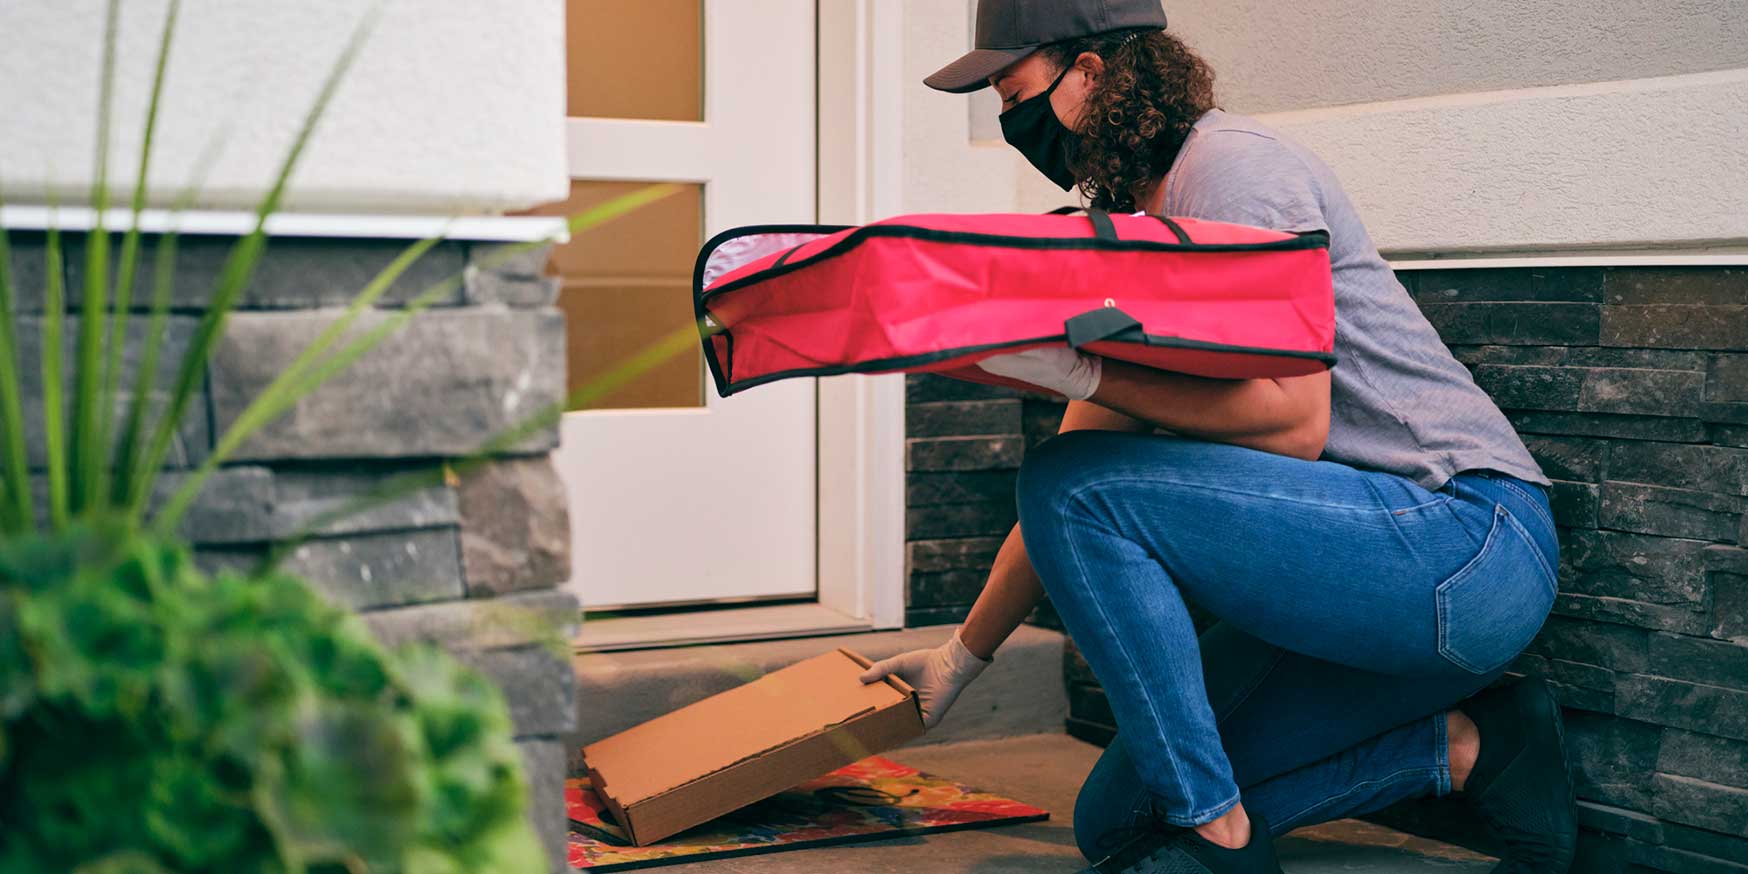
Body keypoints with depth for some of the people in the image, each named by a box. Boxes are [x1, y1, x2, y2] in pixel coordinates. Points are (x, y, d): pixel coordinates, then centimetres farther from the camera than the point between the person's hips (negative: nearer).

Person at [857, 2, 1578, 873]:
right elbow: (1066, 497, 18)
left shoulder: (1231, 167, -13)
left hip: (1468, 542, -10)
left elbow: (1294, 421, -23)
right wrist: (963, 654, 17)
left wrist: (1083, 372, -25)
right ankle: (1466, 747, 9)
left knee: (1078, 486, -22)